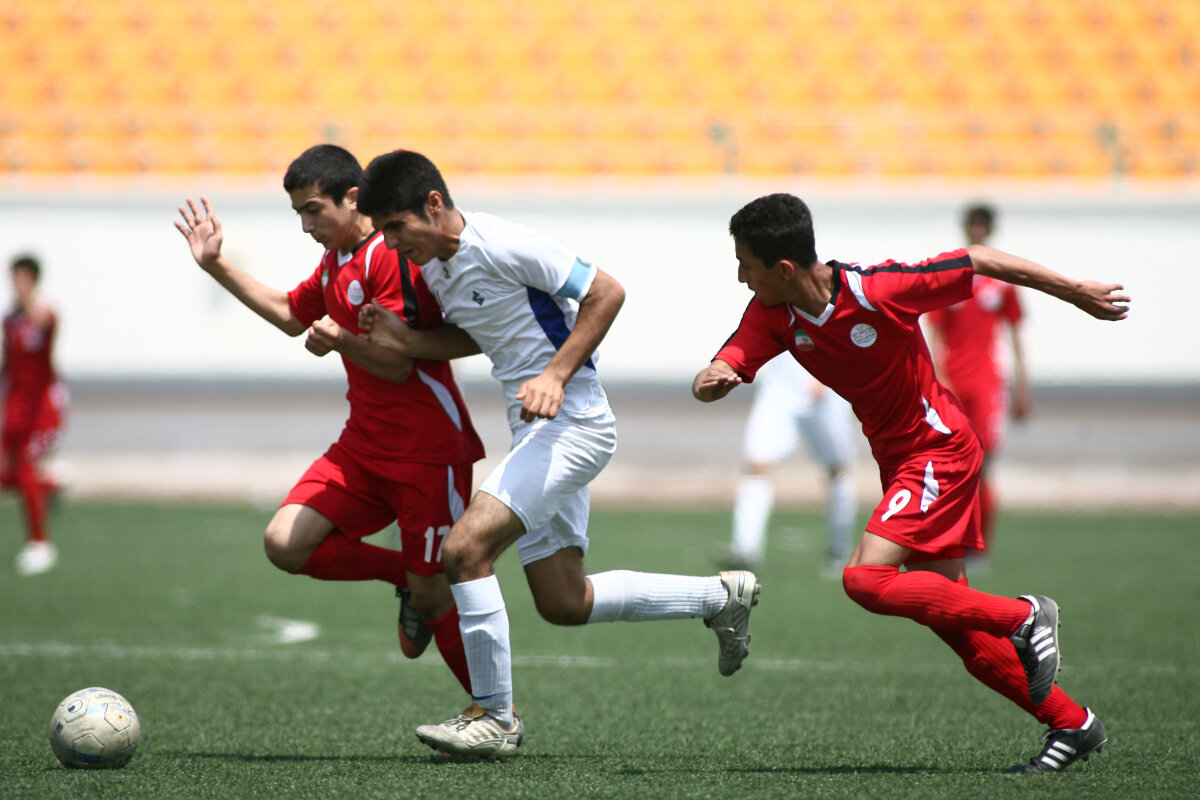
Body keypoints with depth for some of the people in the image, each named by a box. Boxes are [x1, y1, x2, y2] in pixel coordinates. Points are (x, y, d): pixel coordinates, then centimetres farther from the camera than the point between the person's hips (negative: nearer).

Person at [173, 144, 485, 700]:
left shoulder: (393, 256, -17)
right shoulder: (335, 259, 12)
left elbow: (400, 365, -20)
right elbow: (293, 315, 30)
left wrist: (343, 341, -38)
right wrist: (216, 266, 26)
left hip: (427, 451, -8)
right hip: (363, 446, 8)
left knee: (434, 597, -5)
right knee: (285, 544, -10)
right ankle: (406, 576, 10)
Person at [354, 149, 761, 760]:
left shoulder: (504, 246, -18)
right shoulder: (432, 265, 8)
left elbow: (606, 294, -16)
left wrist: (555, 376, -22)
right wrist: (404, 340, 6)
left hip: (572, 422, -10)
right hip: (535, 432, 10)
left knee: (465, 547, -22)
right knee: (564, 604, 12)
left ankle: (494, 718, -12)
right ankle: (722, 597, 28)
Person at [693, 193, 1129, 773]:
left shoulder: (880, 291, -26)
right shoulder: (772, 313, -7)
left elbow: (978, 262, -15)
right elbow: (724, 369, -14)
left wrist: (1076, 292, -5)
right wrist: (712, 381, -40)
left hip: (938, 451, -8)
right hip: (896, 458, 8)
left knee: (865, 579, -23)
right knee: (951, 622, 6)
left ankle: (1025, 617, -11)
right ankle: (1072, 725, 16)